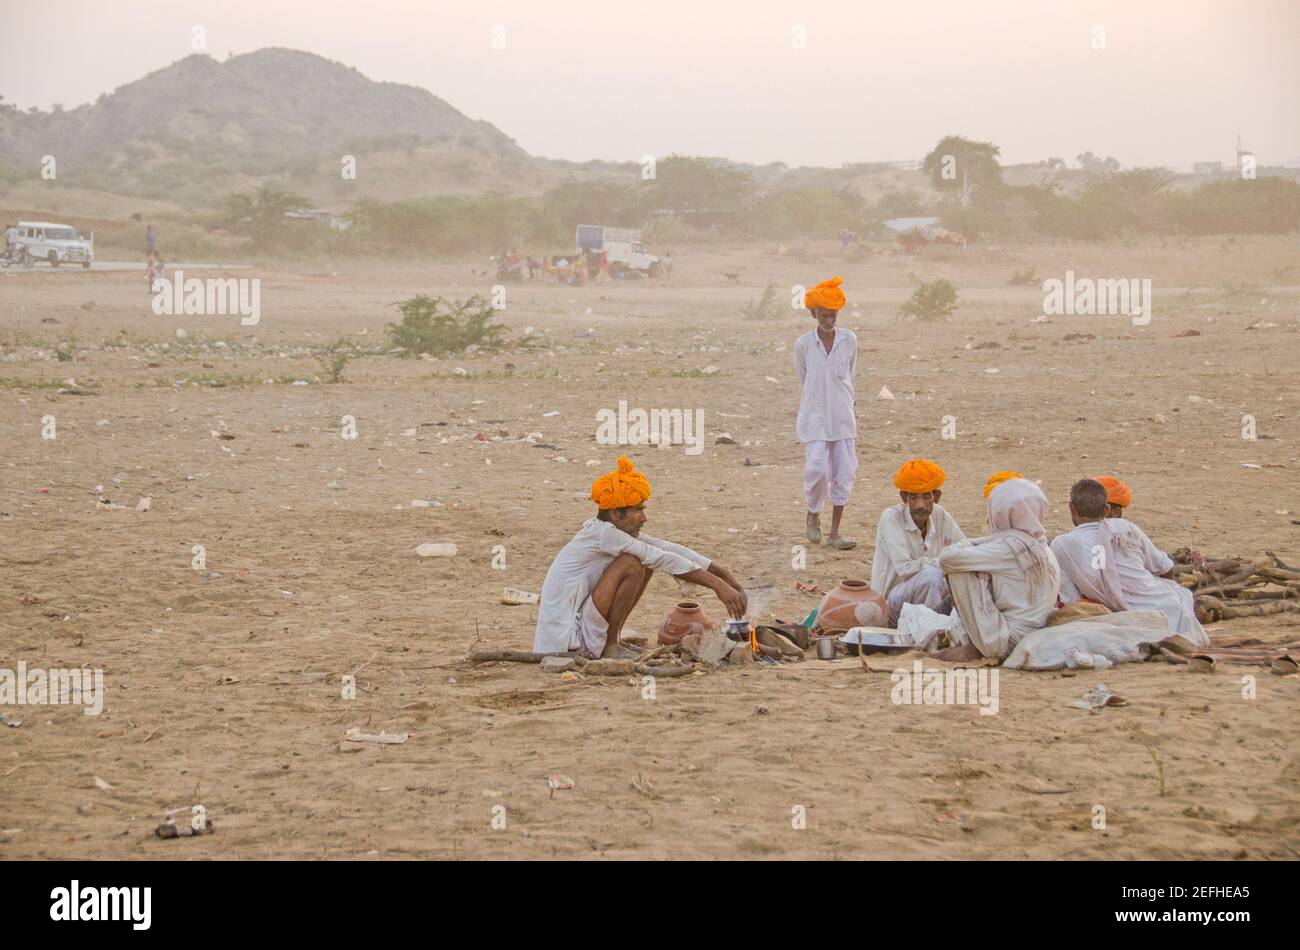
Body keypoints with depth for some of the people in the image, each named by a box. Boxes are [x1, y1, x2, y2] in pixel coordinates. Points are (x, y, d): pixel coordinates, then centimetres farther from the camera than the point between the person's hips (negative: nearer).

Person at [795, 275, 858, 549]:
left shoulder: (849, 340, 1)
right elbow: (803, 381, 9)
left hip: (843, 416, 2)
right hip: (815, 416, -2)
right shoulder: (803, 344, -3)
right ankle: (813, 517, 14)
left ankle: (834, 532, 7)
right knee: (818, 468, -13)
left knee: (844, 472, 0)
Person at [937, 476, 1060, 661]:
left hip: (1007, 643, -9)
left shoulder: (1010, 547, -17)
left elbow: (948, 557, -20)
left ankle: (972, 647, -4)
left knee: (958, 571, -9)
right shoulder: (1039, 544, 8)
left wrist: (968, 543, 3)